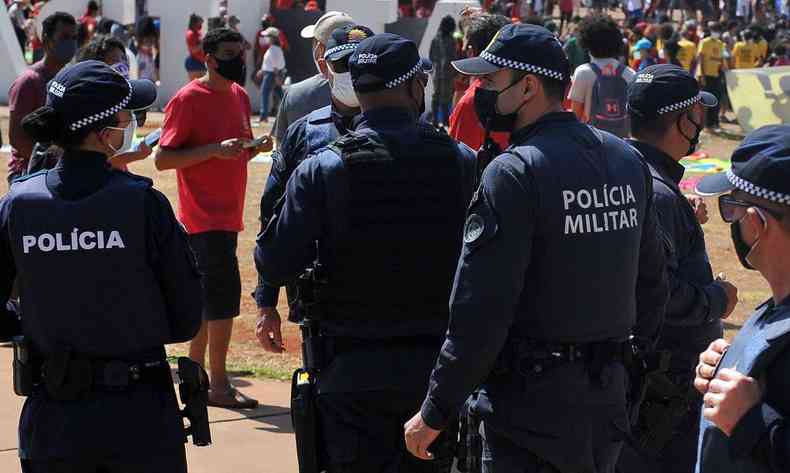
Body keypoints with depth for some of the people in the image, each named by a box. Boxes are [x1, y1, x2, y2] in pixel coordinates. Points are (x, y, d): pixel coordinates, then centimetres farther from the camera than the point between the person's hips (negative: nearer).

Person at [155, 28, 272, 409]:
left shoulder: (239, 96, 13)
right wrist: (215, 149, -22)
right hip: (204, 216, -8)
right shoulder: (188, 99, -11)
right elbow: (163, 159, -13)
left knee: (208, 296, 13)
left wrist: (255, 147, 1)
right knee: (224, 292, -12)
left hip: (227, 214, 8)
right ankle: (219, 384, -6)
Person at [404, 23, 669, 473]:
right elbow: (652, 281, 14)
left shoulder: (515, 172, -17)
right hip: (609, 400, 8)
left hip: (532, 402, -8)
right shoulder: (628, 160, 7)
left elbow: (481, 310, -19)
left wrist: (436, 412, -13)